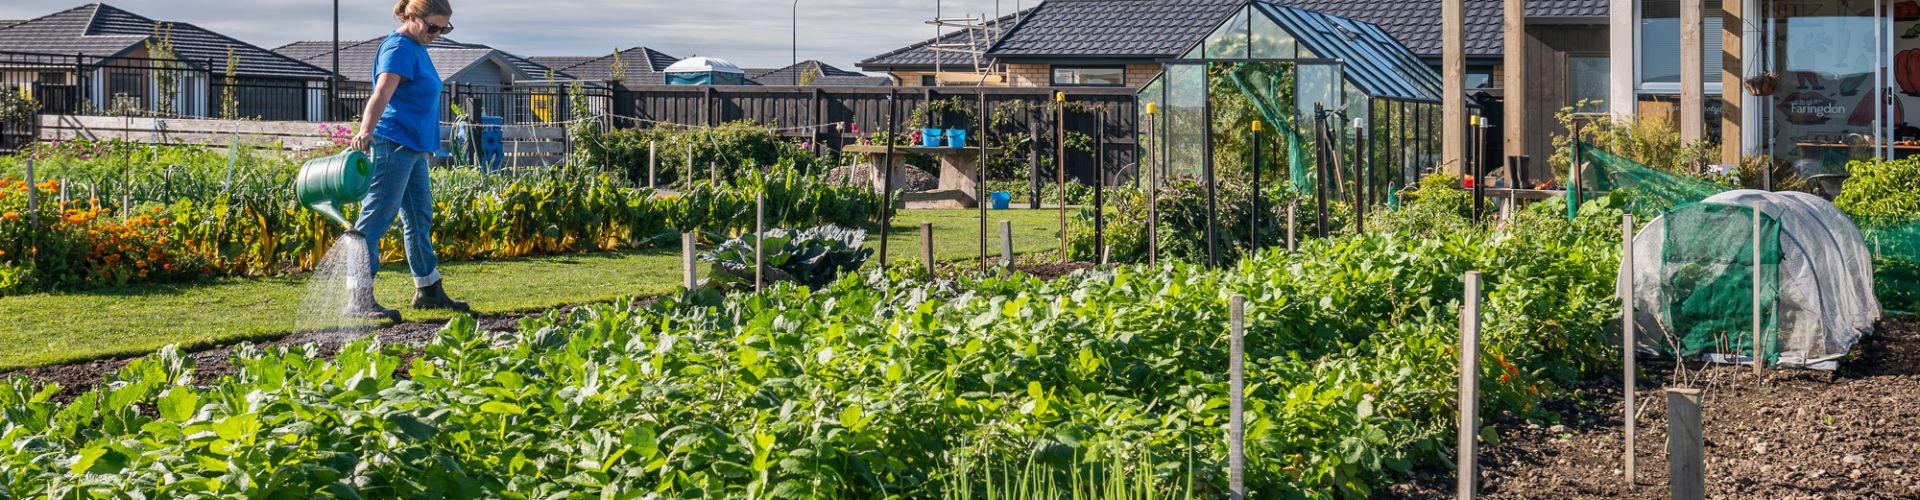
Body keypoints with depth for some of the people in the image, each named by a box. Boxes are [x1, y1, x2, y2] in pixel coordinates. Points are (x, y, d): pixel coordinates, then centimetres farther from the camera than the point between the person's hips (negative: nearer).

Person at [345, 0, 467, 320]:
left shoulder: (416, 47, 15)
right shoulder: (399, 48, -14)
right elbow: (381, 95, -28)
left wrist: (427, 144, 33)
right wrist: (366, 130, -43)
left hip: (413, 148, 10)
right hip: (393, 144, -10)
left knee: (420, 218, 17)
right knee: (375, 219, -10)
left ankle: (428, 291, 28)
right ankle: (358, 299, -11)